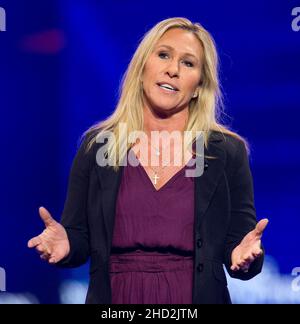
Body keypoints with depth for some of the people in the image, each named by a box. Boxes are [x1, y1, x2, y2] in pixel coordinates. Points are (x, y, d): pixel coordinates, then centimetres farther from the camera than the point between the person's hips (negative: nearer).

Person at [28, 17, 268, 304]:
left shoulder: (228, 152, -3)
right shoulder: (96, 146, 0)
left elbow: (239, 242, -2)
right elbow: (80, 240, 3)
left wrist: (244, 255, -23)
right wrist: (66, 244, -18)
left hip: (196, 299, -1)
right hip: (114, 299, 1)